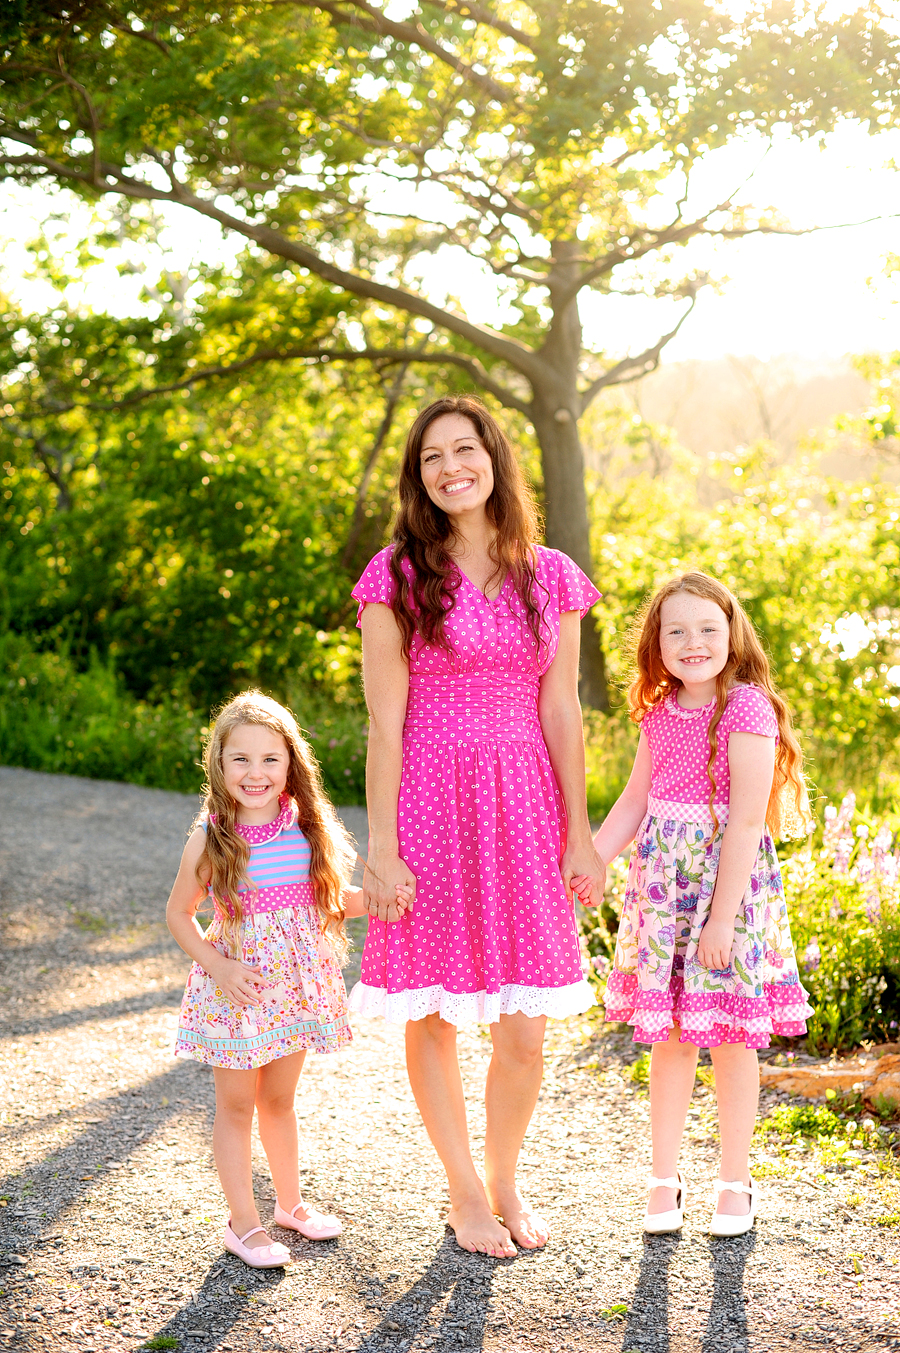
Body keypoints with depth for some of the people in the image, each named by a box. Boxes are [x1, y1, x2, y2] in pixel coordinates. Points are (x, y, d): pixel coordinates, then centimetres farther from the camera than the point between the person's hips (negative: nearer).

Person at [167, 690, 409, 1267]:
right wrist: (218, 965, -14)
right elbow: (179, 913, -2)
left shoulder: (308, 827, -3)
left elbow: (335, 896, 9)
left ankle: (291, 1202, 36)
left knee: (280, 1099, 19)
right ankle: (244, 1221, 20)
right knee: (236, 1105, 7)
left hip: (297, 983, 3)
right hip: (237, 989, -3)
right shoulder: (211, 838, -11)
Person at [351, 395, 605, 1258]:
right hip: (430, 805, -2)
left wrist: (578, 831, 5)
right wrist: (381, 848, -9)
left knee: (524, 1029, 4)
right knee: (435, 1017, 7)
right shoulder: (397, 578, -3)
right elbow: (384, 725, -5)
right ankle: (465, 1192, 27)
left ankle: (505, 1183, 28)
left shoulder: (550, 578, 6)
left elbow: (560, 712, 8)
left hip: (524, 808, 2)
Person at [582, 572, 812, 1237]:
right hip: (664, 878, 5)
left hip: (727, 878, -5)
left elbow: (746, 820, -16)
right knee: (669, 1037, 10)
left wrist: (723, 916, -18)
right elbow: (635, 802, 17)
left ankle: (735, 1184, 20)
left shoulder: (746, 709, -13)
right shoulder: (662, 712, 7)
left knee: (731, 1038, 5)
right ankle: (665, 1179, 22)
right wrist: (585, 864, 10)